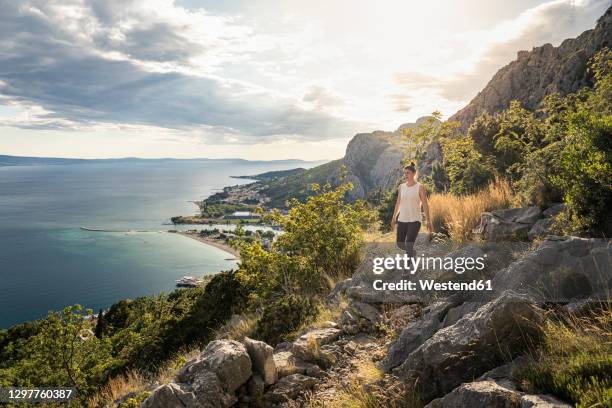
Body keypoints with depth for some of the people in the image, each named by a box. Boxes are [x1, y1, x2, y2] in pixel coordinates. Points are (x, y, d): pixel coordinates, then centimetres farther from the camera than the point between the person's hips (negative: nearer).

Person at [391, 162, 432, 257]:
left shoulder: (420, 187, -7)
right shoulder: (402, 186, 7)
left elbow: (425, 205, -6)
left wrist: (429, 221, -7)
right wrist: (394, 218, 15)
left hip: (414, 220, -5)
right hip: (402, 220, 5)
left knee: (409, 246, -11)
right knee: (400, 244, 11)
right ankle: (412, 253, 42)